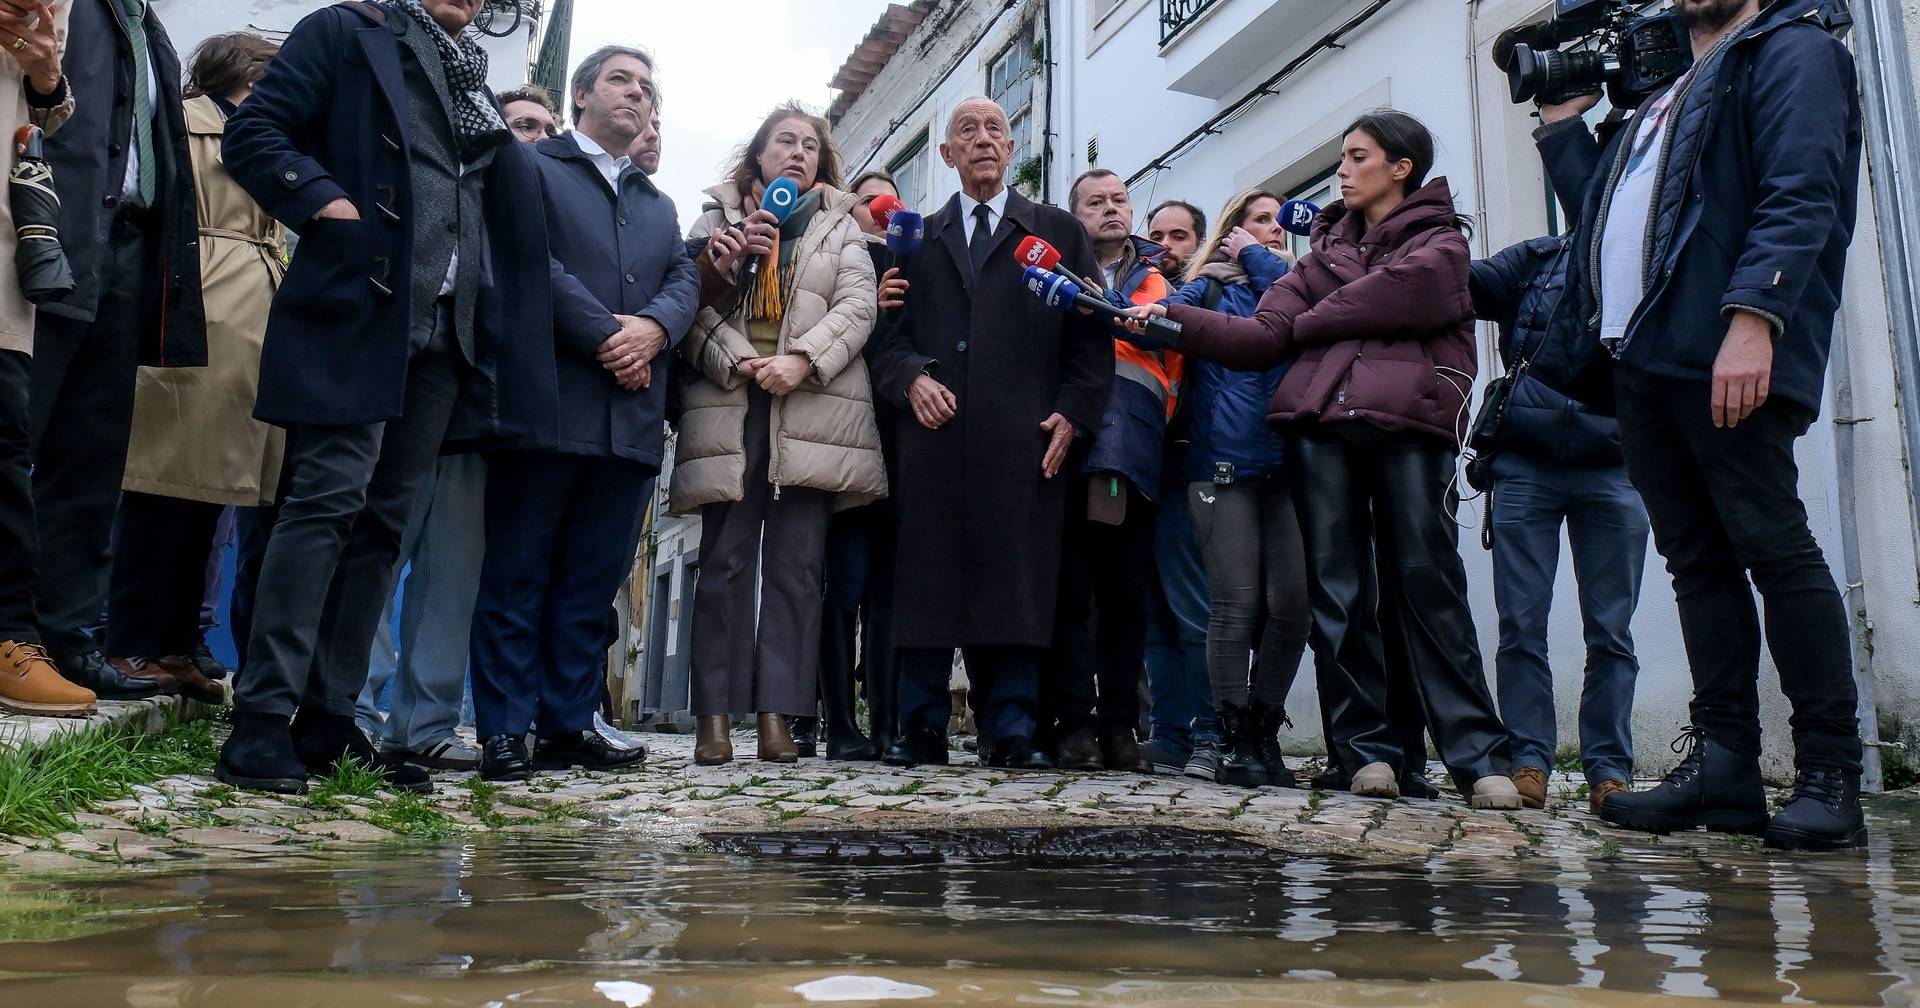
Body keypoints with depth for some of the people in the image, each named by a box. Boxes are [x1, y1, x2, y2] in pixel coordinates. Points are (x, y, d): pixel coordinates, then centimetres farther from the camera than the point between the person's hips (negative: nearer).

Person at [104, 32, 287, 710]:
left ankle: (175, 646, 9)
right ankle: (131, 647, -4)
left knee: (204, 479, 6)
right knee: (169, 478, -8)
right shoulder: (186, 121, 5)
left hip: (252, 333, 7)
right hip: (200, 322, -7)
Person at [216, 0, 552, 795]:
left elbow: (503, 201, 27)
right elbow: (253, 134, -1)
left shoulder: (476, 85, 23)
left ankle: (329, 720, 9)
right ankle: (261, 721, -8)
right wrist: (329, 205, -14)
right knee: (330, 498, -12)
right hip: (357, 309, -6)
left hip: (446, 333, 6)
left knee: (386, 519, 4)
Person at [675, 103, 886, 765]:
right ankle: (716, 717, -1)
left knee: (796, 565, -4)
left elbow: (857, 307, 5)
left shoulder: (840, 227, 20)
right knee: (726, 562, -3)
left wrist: (803, 360, -11)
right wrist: (734, 362, -12)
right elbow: (695, 306, 5)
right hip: (729, 410, 0)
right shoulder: (717, 220, 18)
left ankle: (777, 715, -2)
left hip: (811, 409, 1)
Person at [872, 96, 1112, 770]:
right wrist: (912, 378, -5)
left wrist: (1073, 413, -2)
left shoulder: (1059, 232, 17)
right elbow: (891, 334, 15)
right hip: (934, 435, 2)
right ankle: (923, 729, 5)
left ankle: (1010, 732, 1)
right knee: (926, 581, -2)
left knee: (1015, 582, -5)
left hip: (1023, 439, -1)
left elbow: (1092, 334, 10)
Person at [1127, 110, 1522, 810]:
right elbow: (1263, 337, 11)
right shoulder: (1326, 247, 24)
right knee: (1338, 593, -1)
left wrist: (1309, 321, 5)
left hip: (1408, 424, -4)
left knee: (1427, 587, -8)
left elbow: (1390, 294, -10)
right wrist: (1174, 319, 0)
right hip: (1322, 425, 4)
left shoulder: (1440, 242, 12)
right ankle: (1369, 750, 5)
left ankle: (1478, 757, -6)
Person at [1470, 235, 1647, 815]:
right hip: (1526, 467, 0)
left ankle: (1609, 770, 9)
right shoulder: (1536, 260, 12)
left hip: (1612, 470, 0)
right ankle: (1528, 761, 6)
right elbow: (1470, 284, -3)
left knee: (1610, 630, 3)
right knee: (1521, 625, 0)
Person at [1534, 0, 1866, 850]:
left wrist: (1753, 315, -24)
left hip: (1725, 358, -8)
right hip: (1640, 360, 8)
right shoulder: (1664, 94, 29)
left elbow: (1801, 197, -11)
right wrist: (1562, 121, 26)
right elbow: (1601, 210, 31)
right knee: (1696, 558, 5)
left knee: (1774, 546, -7)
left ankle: (1831, 774, -1)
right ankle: (1723, 764, 7)